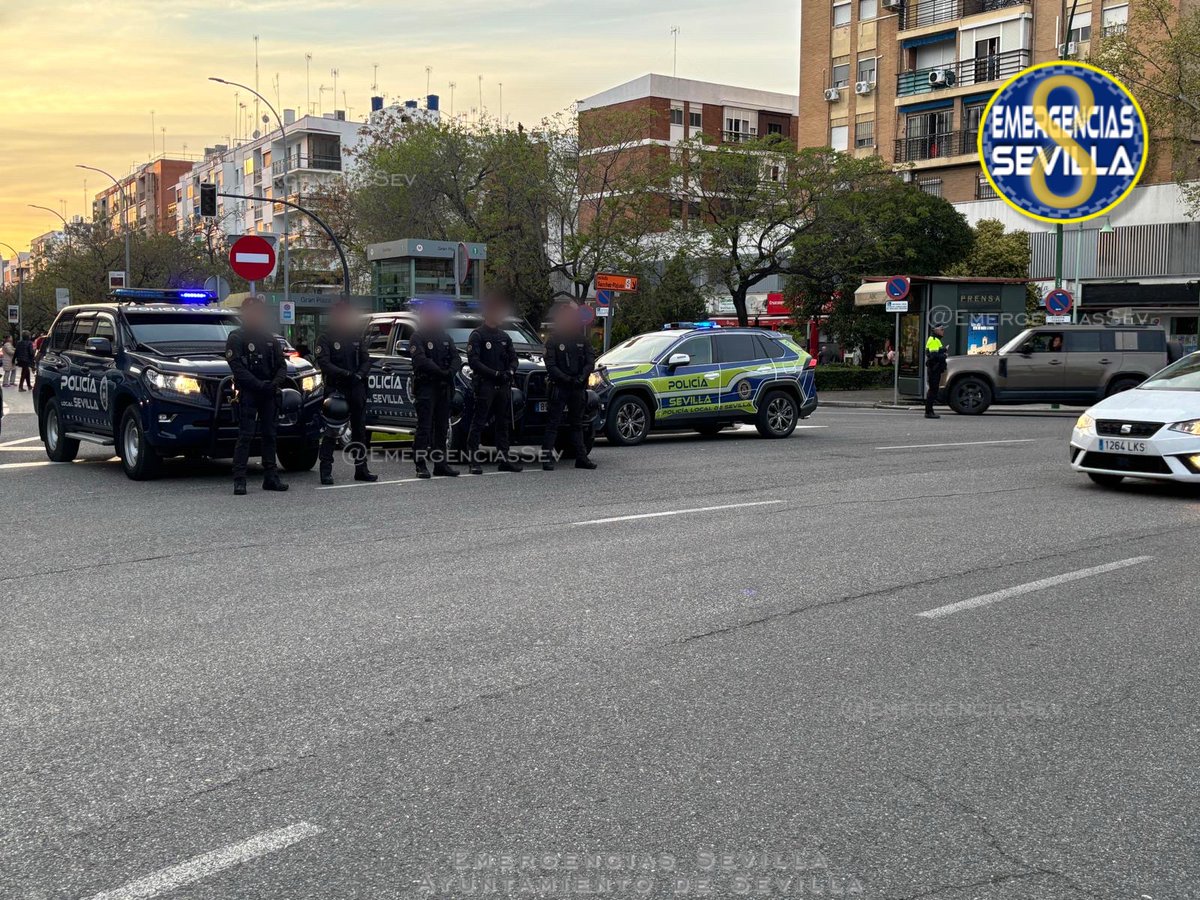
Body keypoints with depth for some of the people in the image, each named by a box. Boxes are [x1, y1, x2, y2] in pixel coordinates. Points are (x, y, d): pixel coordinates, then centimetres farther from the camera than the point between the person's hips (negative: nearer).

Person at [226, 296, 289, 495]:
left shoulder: (270, 339, 16)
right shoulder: (236, 338, -1)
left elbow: (282, 365, 12)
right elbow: (237, 368, -11)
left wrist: (276, 382, -9)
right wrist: (259, 384, -19)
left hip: (268, 394, 6)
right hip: (247, 393, -6)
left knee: (270, 434, 8)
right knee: (245, 436, -10)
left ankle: (271, 478, 14)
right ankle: (239, 480, -10)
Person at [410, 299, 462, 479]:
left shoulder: (446, 338, 17)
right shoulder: (418, 337, -4)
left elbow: (457, 357, 6)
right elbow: (421, 360, -18)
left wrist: (451, 371, -15)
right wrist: (441, 372, -27)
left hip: (444, 387, 7)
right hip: (425, 386, -7)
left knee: (442, 427, 10)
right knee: (424, 427, -9)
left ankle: (441, 463, 17)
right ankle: (421, 466, -8)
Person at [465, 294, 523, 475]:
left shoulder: (504, 336, 17)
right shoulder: (477, 335, -4)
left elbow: (513, 358, 18)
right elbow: (473, 361, -12)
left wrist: (510, 372, -5)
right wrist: (495, 374, -17)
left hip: (503, 386, 7)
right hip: (484, 385, -7)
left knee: (503, 423, 9)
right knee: (478, 424, -7)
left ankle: (504, 458, 15)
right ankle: (474, 461, -7)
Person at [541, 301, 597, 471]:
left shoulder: (582, 340, 10)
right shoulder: (554, 340, -2)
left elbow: (591, 361, 4)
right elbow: (550, 365, -8)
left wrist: (581, 377, -13)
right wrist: (567, 379, -17)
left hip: (578, 387, 4)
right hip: (559, 387, -4)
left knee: (577, 424, 12)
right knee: (553, 423, -5)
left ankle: (581, 457, 16)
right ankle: (547, 458, -6)